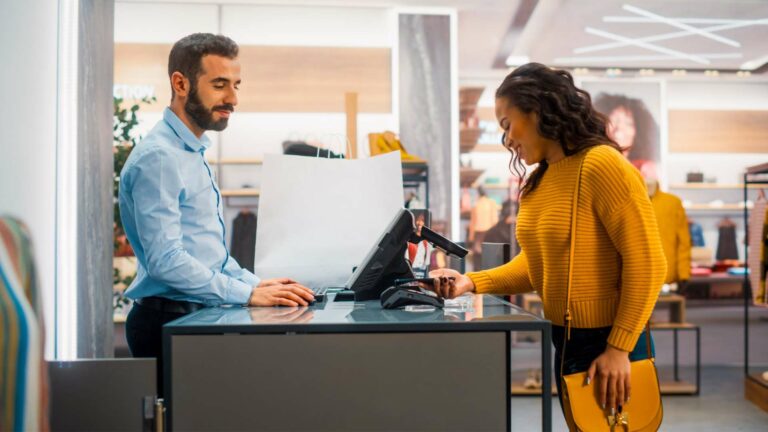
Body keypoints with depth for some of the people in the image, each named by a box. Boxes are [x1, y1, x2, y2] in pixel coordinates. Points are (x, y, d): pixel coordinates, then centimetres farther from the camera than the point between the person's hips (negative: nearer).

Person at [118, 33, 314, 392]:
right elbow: (165, 261, -21)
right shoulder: (157, 157, -14)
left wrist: (256, 283, 8)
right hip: (170, 320, -9)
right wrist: (248, 294, -20)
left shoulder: (193, 153, 16)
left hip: (198, 316, 9)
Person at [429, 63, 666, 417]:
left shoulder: (601, 165, -18)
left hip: (607, 344, -8)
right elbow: (536, 262, 8)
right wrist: (473, 282, -5)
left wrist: (619, 348, -20)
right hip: (563, 343, 8)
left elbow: (646, 263, -19)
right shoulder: (538, 180, 6)